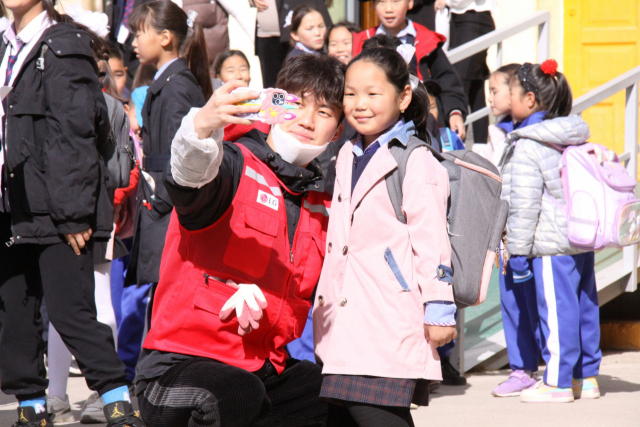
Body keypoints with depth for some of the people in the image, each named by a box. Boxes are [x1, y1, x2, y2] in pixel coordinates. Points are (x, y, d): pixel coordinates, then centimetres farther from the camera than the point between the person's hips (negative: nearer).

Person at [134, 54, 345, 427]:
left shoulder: (322, 205, 14)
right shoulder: (236, 166, -7)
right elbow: (190, 175, -32)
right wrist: (203, 126, -55)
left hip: (264, 370, 7)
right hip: (184, 362, -7)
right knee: (238, 397, -37)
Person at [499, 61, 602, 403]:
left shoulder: (527, 147, -12)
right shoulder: (575, 138, 14)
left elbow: (524, 204, -15)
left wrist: (518, 249, -9)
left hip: (552, 245, -9)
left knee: (557, 309, -4)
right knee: (584, 306, 13)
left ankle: (557, 382, 1)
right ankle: (586, 377, 20)